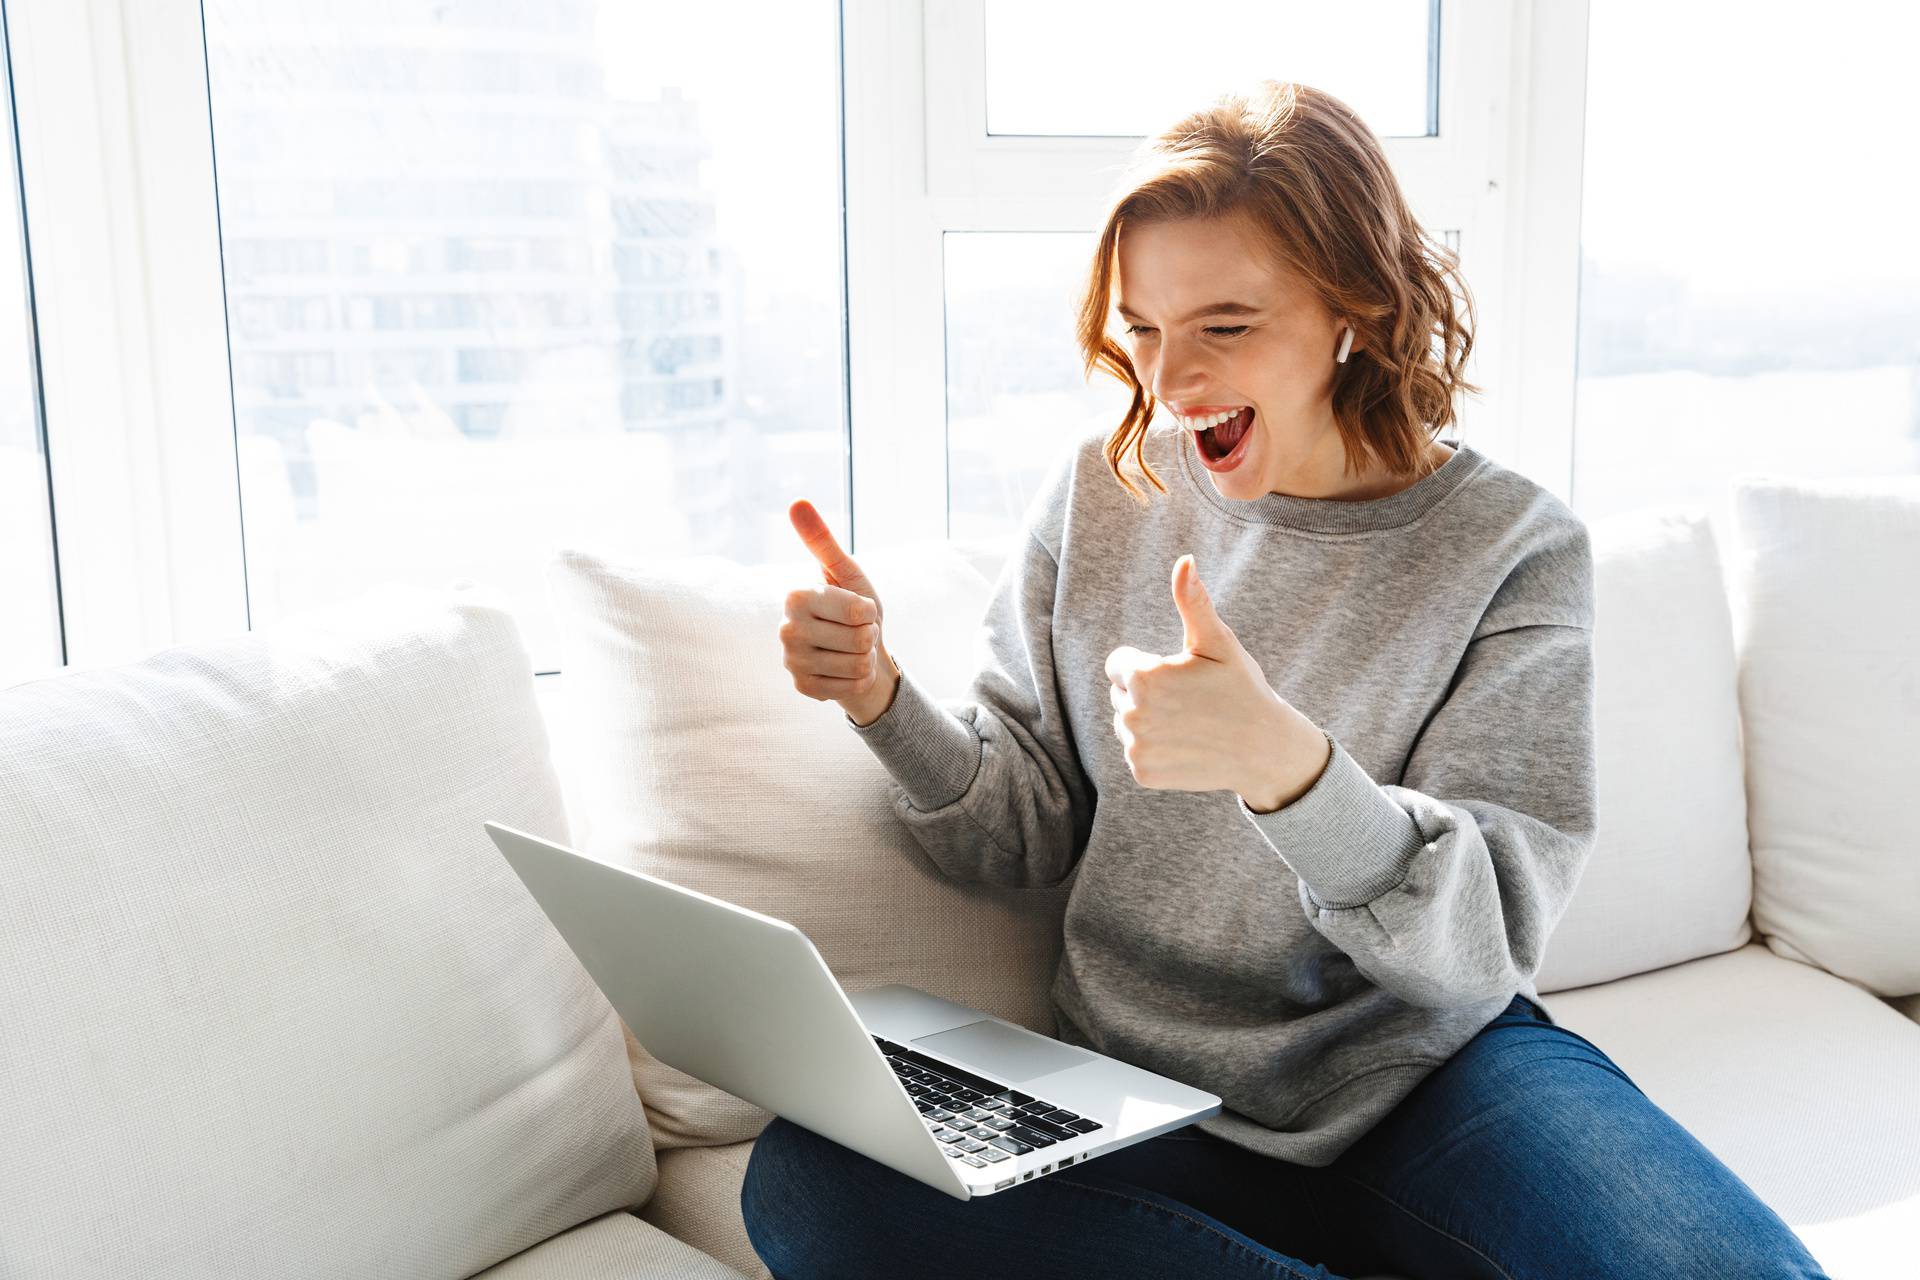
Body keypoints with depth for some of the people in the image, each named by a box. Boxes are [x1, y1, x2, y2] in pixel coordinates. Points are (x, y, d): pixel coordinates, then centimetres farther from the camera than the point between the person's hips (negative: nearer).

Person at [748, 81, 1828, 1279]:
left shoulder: (1513, 548, -5)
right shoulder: (1101, 493, 2)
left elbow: (1484, 944, -14)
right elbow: (1025, 832, 6)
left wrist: (1284, 762, -32)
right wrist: (883, 698, -14)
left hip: (1426, 1078, -3)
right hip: (1147, 1098, 4)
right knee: (807, 1181, -25)